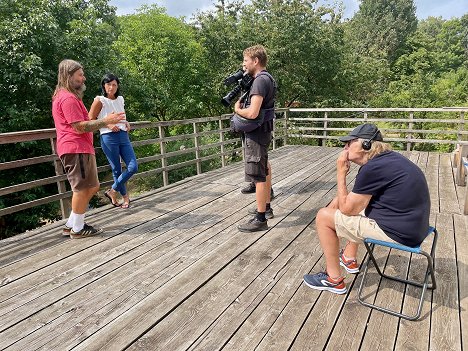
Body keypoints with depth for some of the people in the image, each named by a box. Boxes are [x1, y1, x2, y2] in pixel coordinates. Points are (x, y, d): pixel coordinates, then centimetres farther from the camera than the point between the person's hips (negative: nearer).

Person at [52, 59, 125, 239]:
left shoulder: (67, 96, 22)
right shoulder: (68, 98, -12)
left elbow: (81, 122, 22)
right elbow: (80, 127, -19)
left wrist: (105, 123, 17)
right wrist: (105, 121, -14)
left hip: (81, 148, 11)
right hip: (76, 149, -11)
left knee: (92, 187, 13)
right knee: (82, 188, -3)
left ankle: (71, 225, 20)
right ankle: (77, 229, 9)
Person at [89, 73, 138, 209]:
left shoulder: (120, 99, 13)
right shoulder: (100, 100, -3)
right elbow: (90, 121, -2)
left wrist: (126, 123, 8)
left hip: (123, 136, 5)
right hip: (108, 138, -5)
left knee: (133, 167, -3)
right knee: (117, 170, 2)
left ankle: (113, 192, 14)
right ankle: (125, 197, 18)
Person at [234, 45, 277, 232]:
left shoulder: (260, 81, -19)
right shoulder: (267, 78, 13)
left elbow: (252, 113, -30)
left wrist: (237, 109, -11)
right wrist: (242, 102, 2)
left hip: (256, 134, -11)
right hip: (263, 132, 11)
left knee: (258, 176, -6)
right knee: (264, 171, 19)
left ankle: (260, 219, 2)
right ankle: (266, 207, 34)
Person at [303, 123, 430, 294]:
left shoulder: (371, 169, -21)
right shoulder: (390, 157, 8)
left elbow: (347, 209, -12)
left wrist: (341, 174, -7)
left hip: (398, 231, -10)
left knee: (323, 217, -3)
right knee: (356, 200, 29)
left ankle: (334, 280, 11)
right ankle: (349, 260, 40)